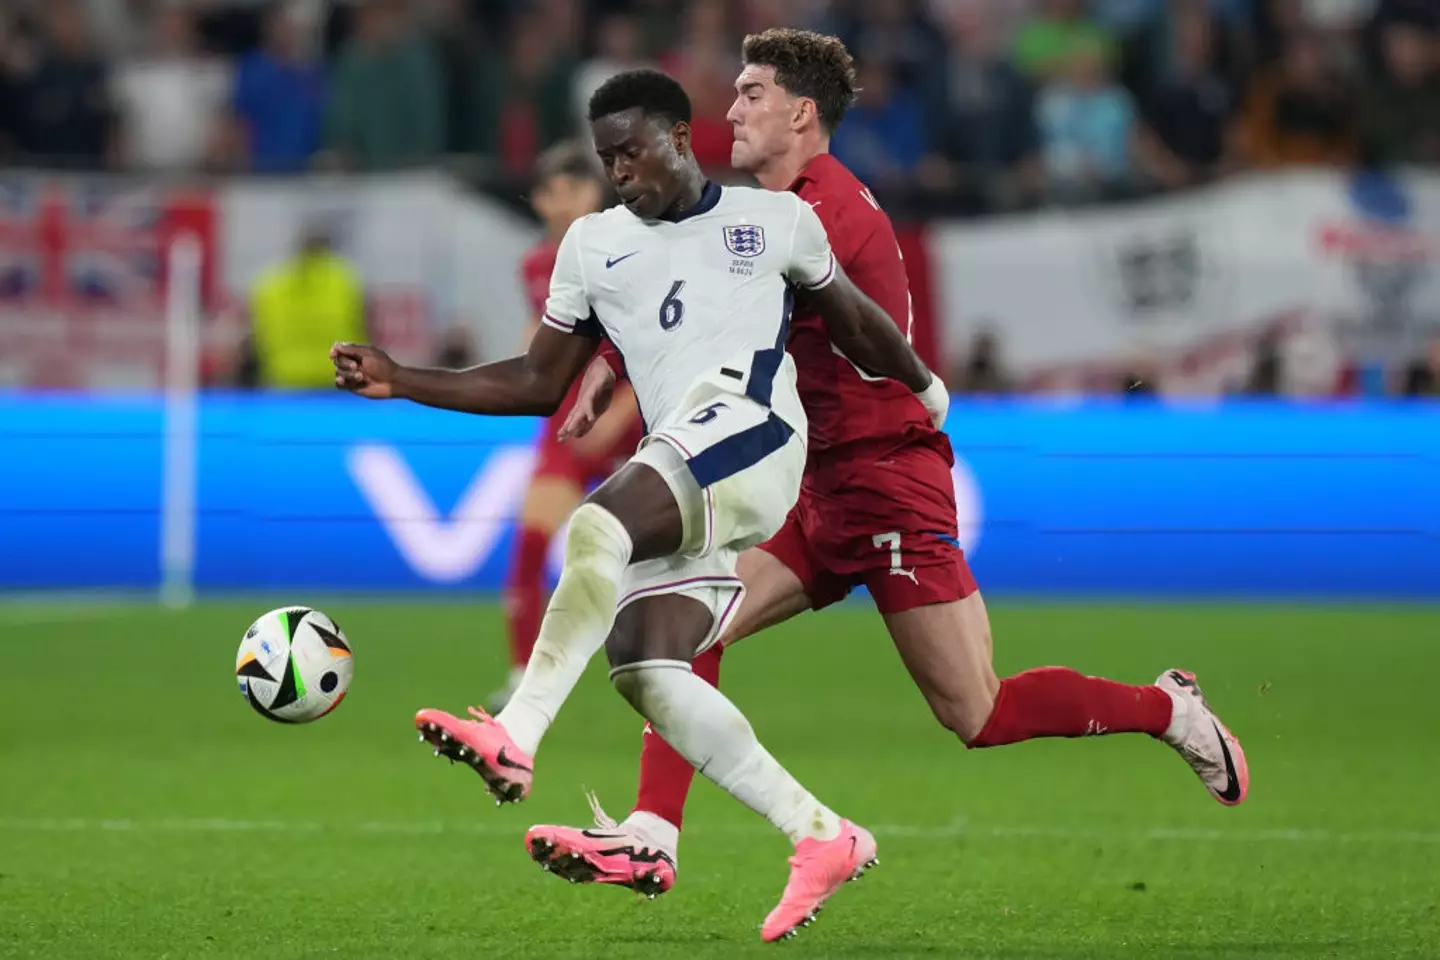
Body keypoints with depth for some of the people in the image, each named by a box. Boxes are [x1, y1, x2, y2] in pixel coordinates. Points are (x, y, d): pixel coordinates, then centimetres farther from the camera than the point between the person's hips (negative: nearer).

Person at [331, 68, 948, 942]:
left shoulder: (775, 219, 12)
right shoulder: (594, 245, 22)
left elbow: (856, 322, 26)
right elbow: (539, 384, 23)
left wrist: (930, 393, 35)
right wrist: (402, 383, 14)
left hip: (750, 432, -6)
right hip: (680, 485, 6)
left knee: (598, 526, -31)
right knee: (644, 667, -12)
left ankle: (516, 739, -41)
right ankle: (823, 837, -8)